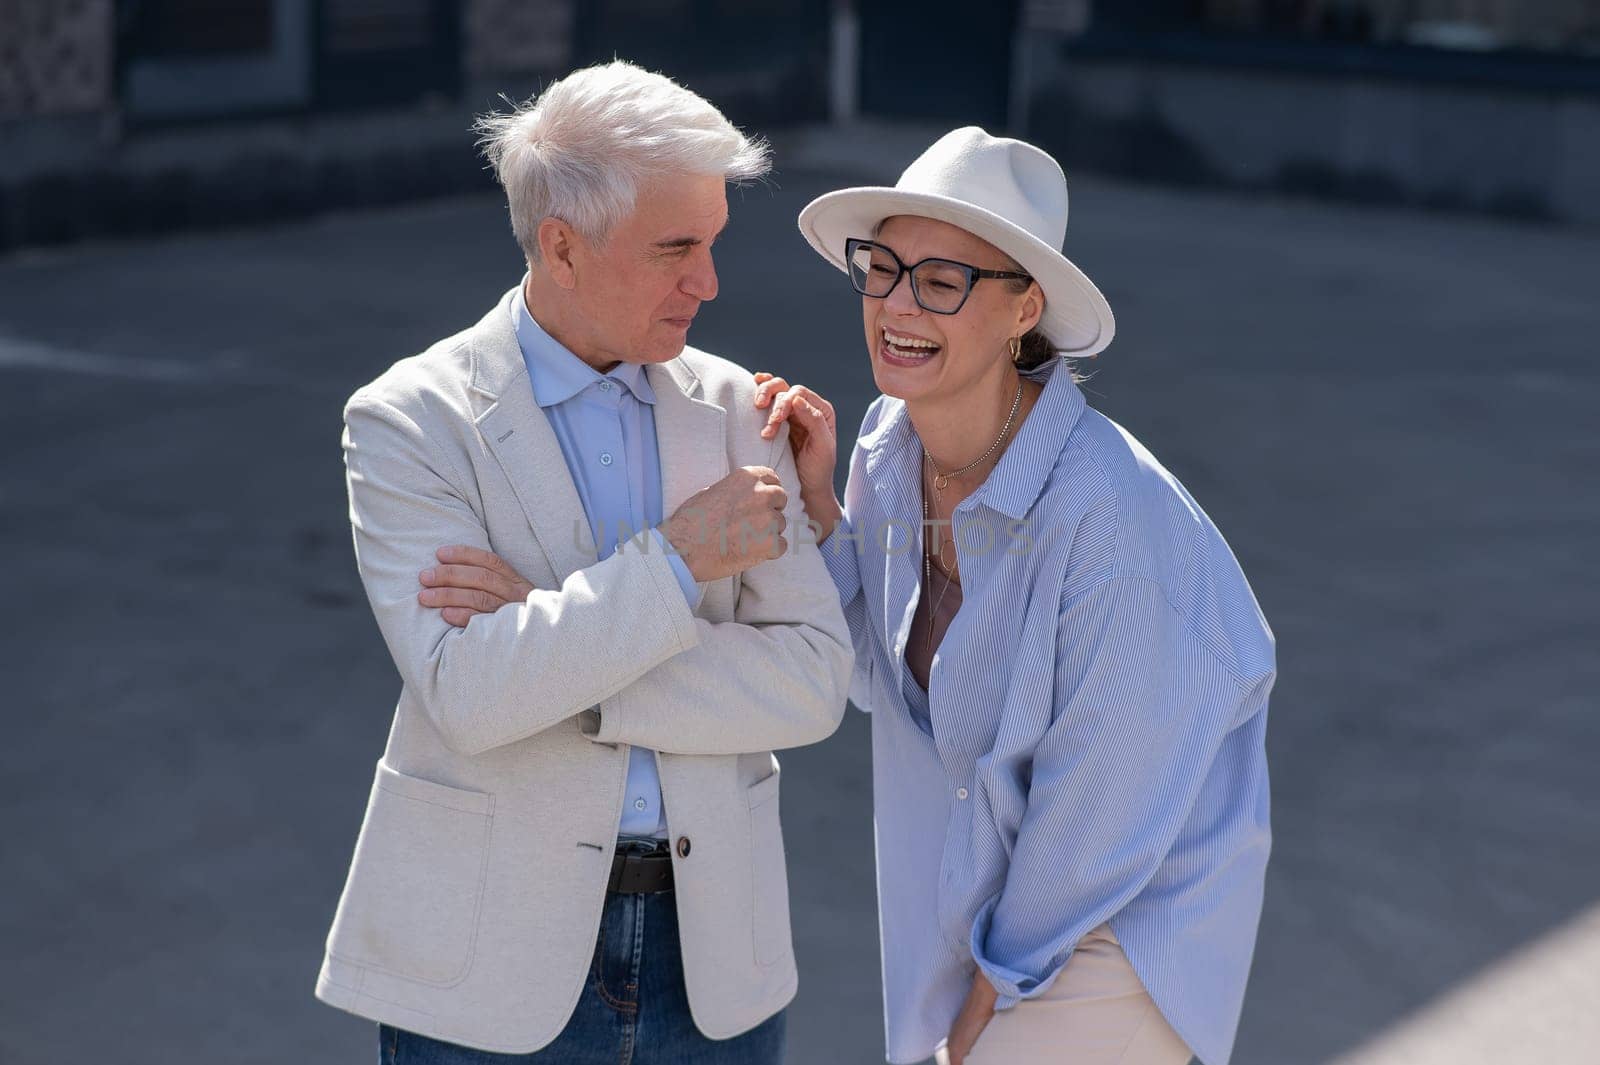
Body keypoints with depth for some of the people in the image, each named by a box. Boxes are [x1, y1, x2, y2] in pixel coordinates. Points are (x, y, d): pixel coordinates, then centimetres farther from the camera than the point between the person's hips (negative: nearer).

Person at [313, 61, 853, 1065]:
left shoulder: (731, 407, 3)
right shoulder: (410, 420, -7)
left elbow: (813, 679, -6)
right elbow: (466, 692, -19)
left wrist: (555, 637, -15)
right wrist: (678, 558, -19)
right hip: (494, 958, -3)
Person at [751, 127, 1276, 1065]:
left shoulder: (1113, 515, -29)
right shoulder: (891, 444, -8)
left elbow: (1102, 797, -20)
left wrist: (999, 987, -8)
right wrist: (814, 503, -10)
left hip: (1121, 942, -6)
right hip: (978, 896, 7)